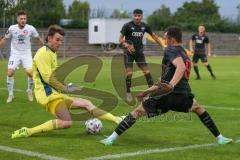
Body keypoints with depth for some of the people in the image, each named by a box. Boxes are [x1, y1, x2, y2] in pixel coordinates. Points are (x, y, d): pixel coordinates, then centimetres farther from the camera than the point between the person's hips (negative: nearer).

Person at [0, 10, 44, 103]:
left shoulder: (30, 28, -9)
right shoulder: (12, 28, -8)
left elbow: (38, 38, 7)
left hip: (26, 54, 0)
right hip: (15, 54, 0)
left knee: (30, 73, -15)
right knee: (10, 73, -14)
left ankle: (30, 91, 14)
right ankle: (10, 94, 3)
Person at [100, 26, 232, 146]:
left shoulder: (170, 50, 2)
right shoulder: (184, 54, 26)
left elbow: (181, 67, -22)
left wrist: (171, 85, -36)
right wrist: (147, 92, 33)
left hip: (167, 96, -6)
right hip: (184, 96, 6)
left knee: (137, 112, 8)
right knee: (199, 109, 35)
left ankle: (112, 139, 2)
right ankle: (219, 138, 31)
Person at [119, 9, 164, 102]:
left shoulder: (144, 26, 1)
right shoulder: (127, 26, -10)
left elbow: (153, 35, 14)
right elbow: (121, 39, -12)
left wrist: (162, 46, 9)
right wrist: (127, 45, -32)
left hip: (139, 52, 3)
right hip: (129, 53, -3)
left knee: (147, 72, -3)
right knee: (129, 73, -10)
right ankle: (128, 93, 6)